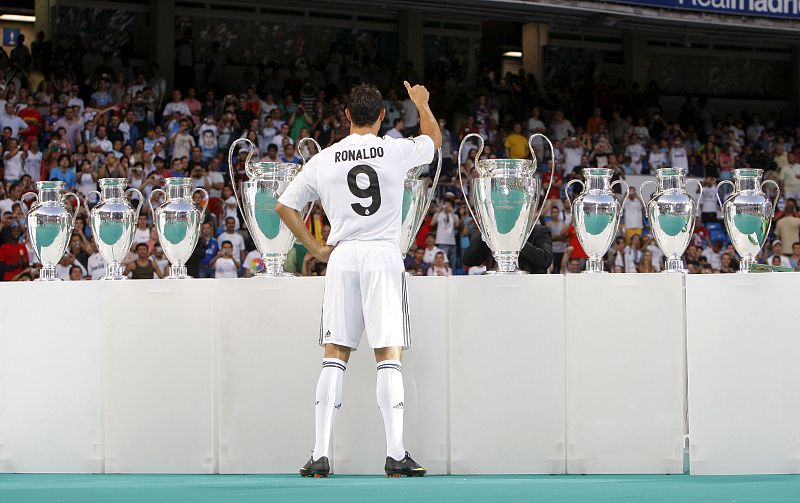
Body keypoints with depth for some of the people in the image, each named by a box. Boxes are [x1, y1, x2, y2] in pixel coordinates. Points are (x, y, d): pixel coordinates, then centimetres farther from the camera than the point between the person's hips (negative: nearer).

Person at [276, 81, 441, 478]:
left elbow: (284, 206, 9)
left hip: (342, 257, 2)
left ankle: (320, 455, -1)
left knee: (335, 356, 5)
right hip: (383, 255, -1)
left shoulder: (323, 160, 4)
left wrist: (315, 247, 14)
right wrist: (421, 102, 42)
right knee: (389, 355, -2)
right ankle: (395, 455, -8)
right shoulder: (397, 151, 1)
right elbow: (434, 140, 24)